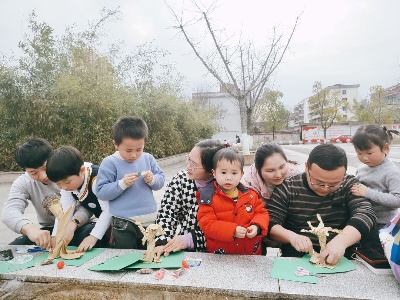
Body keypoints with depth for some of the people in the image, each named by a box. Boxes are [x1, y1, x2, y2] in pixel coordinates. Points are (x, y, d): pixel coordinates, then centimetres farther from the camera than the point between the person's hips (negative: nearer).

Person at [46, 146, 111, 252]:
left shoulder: (96, 180, -32)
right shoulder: (67, 183, -7)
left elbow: (108, 210, -29)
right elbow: (64, 212, -10)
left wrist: (93, 236, -29)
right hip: (102, 220, 7)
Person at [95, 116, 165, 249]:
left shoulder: (148, 159, 2)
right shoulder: (109, 163, -11)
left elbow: (161, 179, 5)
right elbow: (101, 192, -12)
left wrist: (152, 180, -16)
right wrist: (122, 184, -24)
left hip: (150, 221, 4)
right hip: (124, 225, -4)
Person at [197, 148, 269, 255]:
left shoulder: (250, 194, 10)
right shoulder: (209, 197, 1)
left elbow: (262, 213, 15)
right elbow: (206, 224, -5)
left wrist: (256, 227, -6)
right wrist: (232, 231, -16)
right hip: (220, 257, -3)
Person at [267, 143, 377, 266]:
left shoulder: (349, 185, 0)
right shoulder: (288, 187, -3)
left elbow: (366, 213, -13)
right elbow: (270, 224, -5)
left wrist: (341, 240, -29)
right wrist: (291, 236, -23)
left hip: (340, 262, 2)